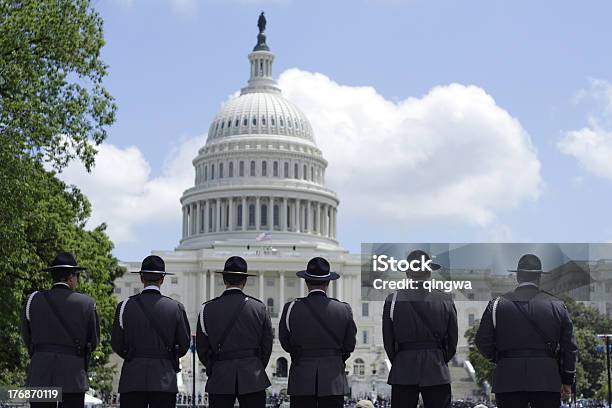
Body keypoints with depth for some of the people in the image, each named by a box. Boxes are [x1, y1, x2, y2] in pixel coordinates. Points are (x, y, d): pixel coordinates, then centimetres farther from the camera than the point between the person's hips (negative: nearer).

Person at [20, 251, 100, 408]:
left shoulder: (34, 299, 1)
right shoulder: (86, 303, 0)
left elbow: (26, 337, 10)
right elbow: (94, 341, 9)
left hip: (40, 375, 1)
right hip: (73, 376, -1)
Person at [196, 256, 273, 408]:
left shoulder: (207, 309, -1)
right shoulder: (259, 308, 0)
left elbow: (201, 348, 5)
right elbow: (267, 346, 6)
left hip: (219, 379, 0)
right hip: (253, 379, 0)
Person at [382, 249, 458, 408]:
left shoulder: (393, 300, -3)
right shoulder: (445, 300, 0)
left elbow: (388, 341, 2)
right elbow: (452, 340, 5)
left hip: (403, 372, -1)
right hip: (437, 371, 1)